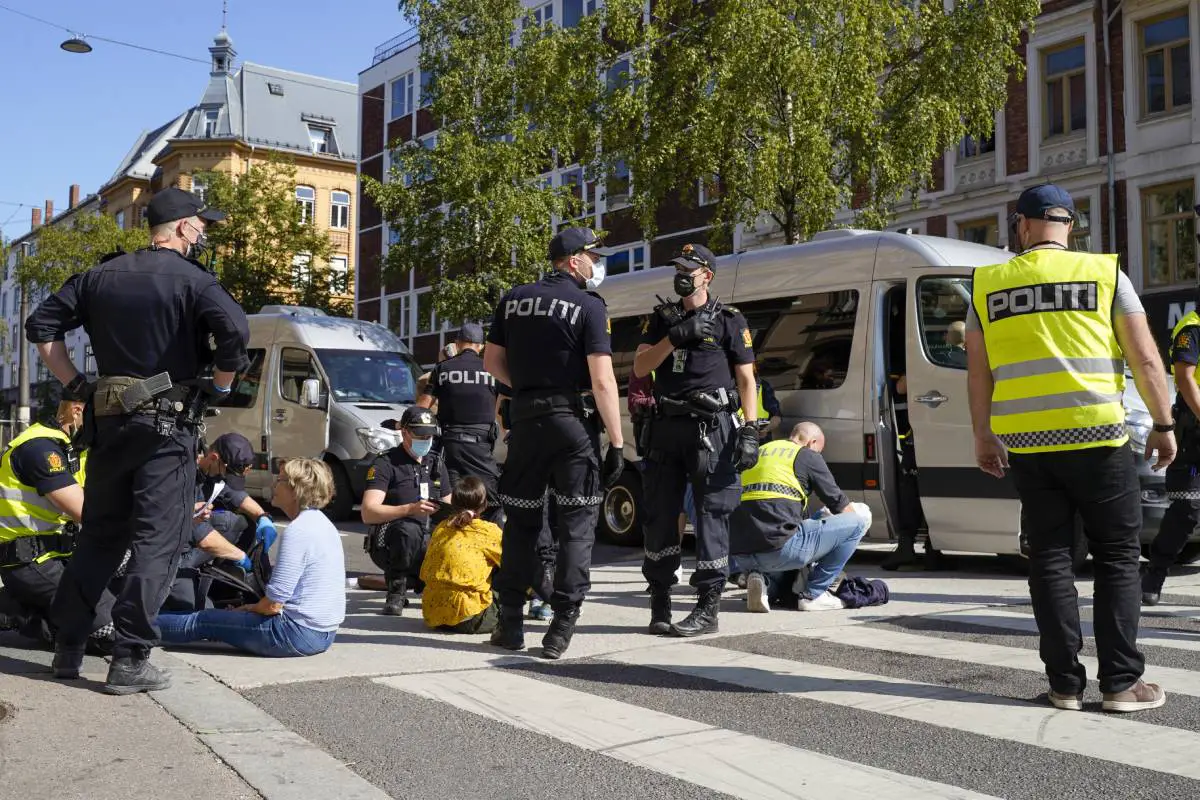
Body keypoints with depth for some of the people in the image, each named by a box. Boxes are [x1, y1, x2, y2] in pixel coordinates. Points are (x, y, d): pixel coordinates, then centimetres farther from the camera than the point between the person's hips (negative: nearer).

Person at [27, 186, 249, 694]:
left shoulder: (102, 276, 13)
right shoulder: (191, 279, -6)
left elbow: (41, 324, 13)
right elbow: (235, 330, -23)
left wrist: (75, 383, 13)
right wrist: (220, 385, -8)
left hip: (109, 422, 6)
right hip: (169, 424, -6)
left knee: (99, 535, 17)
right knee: (157, 542, -2)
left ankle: (68, 646, 21)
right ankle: (130, 659, -4)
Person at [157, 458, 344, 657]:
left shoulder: (297, 531, -19)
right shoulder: (323, 523, 12)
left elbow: (273, 603, -19)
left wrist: (249, 609, 1)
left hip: (300, 633, -10)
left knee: (203, 621, 4)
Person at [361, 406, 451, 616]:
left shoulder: (437, 465, 16)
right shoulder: (385, 464, -6)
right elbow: (368, 513, -18)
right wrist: (410, 509, -31)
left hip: (426, 544, 6)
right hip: (387, 546, -6)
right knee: (408, 529, -39)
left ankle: (417, 579, 13)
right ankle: (395, 592, -17)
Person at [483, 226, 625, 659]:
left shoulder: (514, 299, 9)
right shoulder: (588, 306, -7)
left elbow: (492, 361, 13)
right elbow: (602, 381, -13)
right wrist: (617, 443, -11)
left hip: (525, 418, 5)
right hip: (573, 420, -4)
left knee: (521, 521, 13)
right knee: (576, 526, 3)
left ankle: (510, 624, 17)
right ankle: (561, 627, 0)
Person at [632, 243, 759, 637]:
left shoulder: (730, 322, 5)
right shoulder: (663, 319, 16)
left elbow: (747, 381, 2)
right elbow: (640, 367, 5)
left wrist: (749, 432, -9)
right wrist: (675, 336, -9)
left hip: (711, 428, -4)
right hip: (667, 427, 4)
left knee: (711, 514, -5)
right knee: (659, 515, 4)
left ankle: (708, 608, -1)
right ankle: (660, 603, 14)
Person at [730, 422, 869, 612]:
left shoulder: (758, 452, 26)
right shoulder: (807, 456, 7)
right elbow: (839, 503, 11)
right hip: (779, 549, -7)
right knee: (859, 519, 4)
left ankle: (764, 582, 5)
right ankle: (814, 594, 5)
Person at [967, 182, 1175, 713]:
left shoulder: (989, 286, 6)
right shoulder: (1104, 274, 1)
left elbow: (978, 372, 8)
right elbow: (1145, 359, 0)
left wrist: (983, 437, 17)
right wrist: (1163, 424, 10)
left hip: (1024, 445, 2)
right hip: (1096, 439, -2)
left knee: (1049, 556, 9)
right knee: (1116, 556, 8)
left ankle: (1065, 684, 10)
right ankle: (1121, 683, 7)